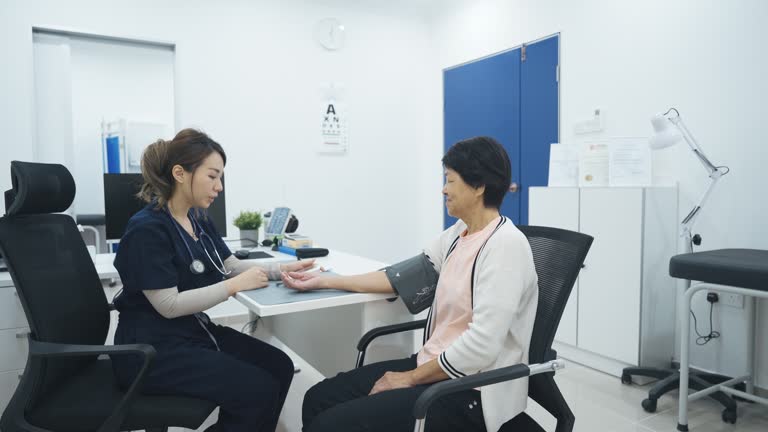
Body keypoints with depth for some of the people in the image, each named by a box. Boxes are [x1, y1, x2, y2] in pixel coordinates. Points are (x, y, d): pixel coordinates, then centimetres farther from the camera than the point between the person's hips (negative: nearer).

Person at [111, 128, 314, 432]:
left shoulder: (198, 220, 7)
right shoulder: (147, 229, -19)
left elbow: (232, 266, 11)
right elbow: (169, 305, -22)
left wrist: (282, 269, -4)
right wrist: (235, 286, -22)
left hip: (196, 331, 8)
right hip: (152, 348, -8)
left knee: (279, 366, -3)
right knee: (258, 390, -18)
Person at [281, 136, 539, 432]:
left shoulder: (506, 245, -20)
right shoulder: (459, 233, 8)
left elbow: (481, 345, -25)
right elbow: (404, 275, 9)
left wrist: (410, 378, -14)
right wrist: (323, 281, 8)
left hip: (473, 391, -8)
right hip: (436, 367, 8)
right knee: (319, 399, 2)